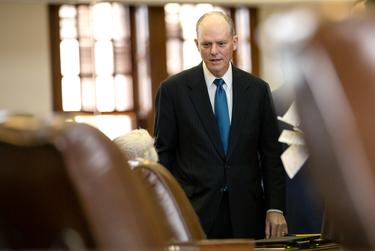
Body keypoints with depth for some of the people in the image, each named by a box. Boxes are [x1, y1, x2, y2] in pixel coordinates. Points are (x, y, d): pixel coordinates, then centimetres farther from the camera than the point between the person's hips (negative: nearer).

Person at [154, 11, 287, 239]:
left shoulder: (257, 89, 4)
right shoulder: (173, 90, -1)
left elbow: (271, 154, 6)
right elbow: (163, 154, 2)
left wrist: (275, 208, -1)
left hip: (246, 215, 2)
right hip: (195, 212, -2)